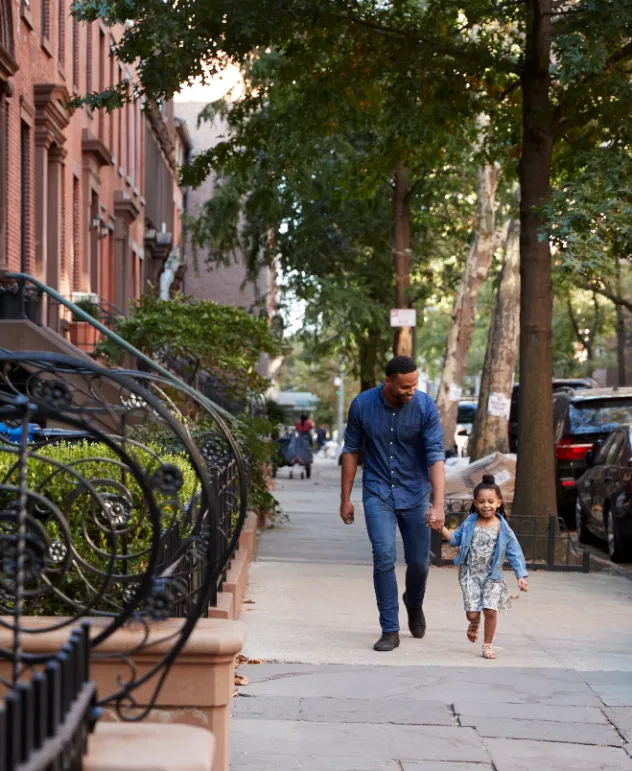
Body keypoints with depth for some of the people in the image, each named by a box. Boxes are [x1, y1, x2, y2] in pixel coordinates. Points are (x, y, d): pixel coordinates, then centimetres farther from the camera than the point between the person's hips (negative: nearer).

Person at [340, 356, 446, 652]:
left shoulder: (425, 407, -16)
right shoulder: (362, 405, -12)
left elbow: (436, 455, -20)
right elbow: (351, 450, 0)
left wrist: (438, 504, -31)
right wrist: (345, 499, 2)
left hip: (414, 493, 1)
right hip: (377, 492, 0)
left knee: (418, 561, 5)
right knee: (384, 556, -15)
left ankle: (414, 604, 40)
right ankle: (390, 631, -6)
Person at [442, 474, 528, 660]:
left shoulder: (503, 529, -6)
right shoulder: (470, 523, 1)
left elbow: (514, 554, -4)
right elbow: (455, 539, 11)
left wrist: (521, 576, -10)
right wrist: (442, 528, -4)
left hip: (492, 577, -1)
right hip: (470, 575, 1)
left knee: (490, 610, -12)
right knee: (472, 613, -4)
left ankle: (488, 645, 7)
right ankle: (475, 623, 35)